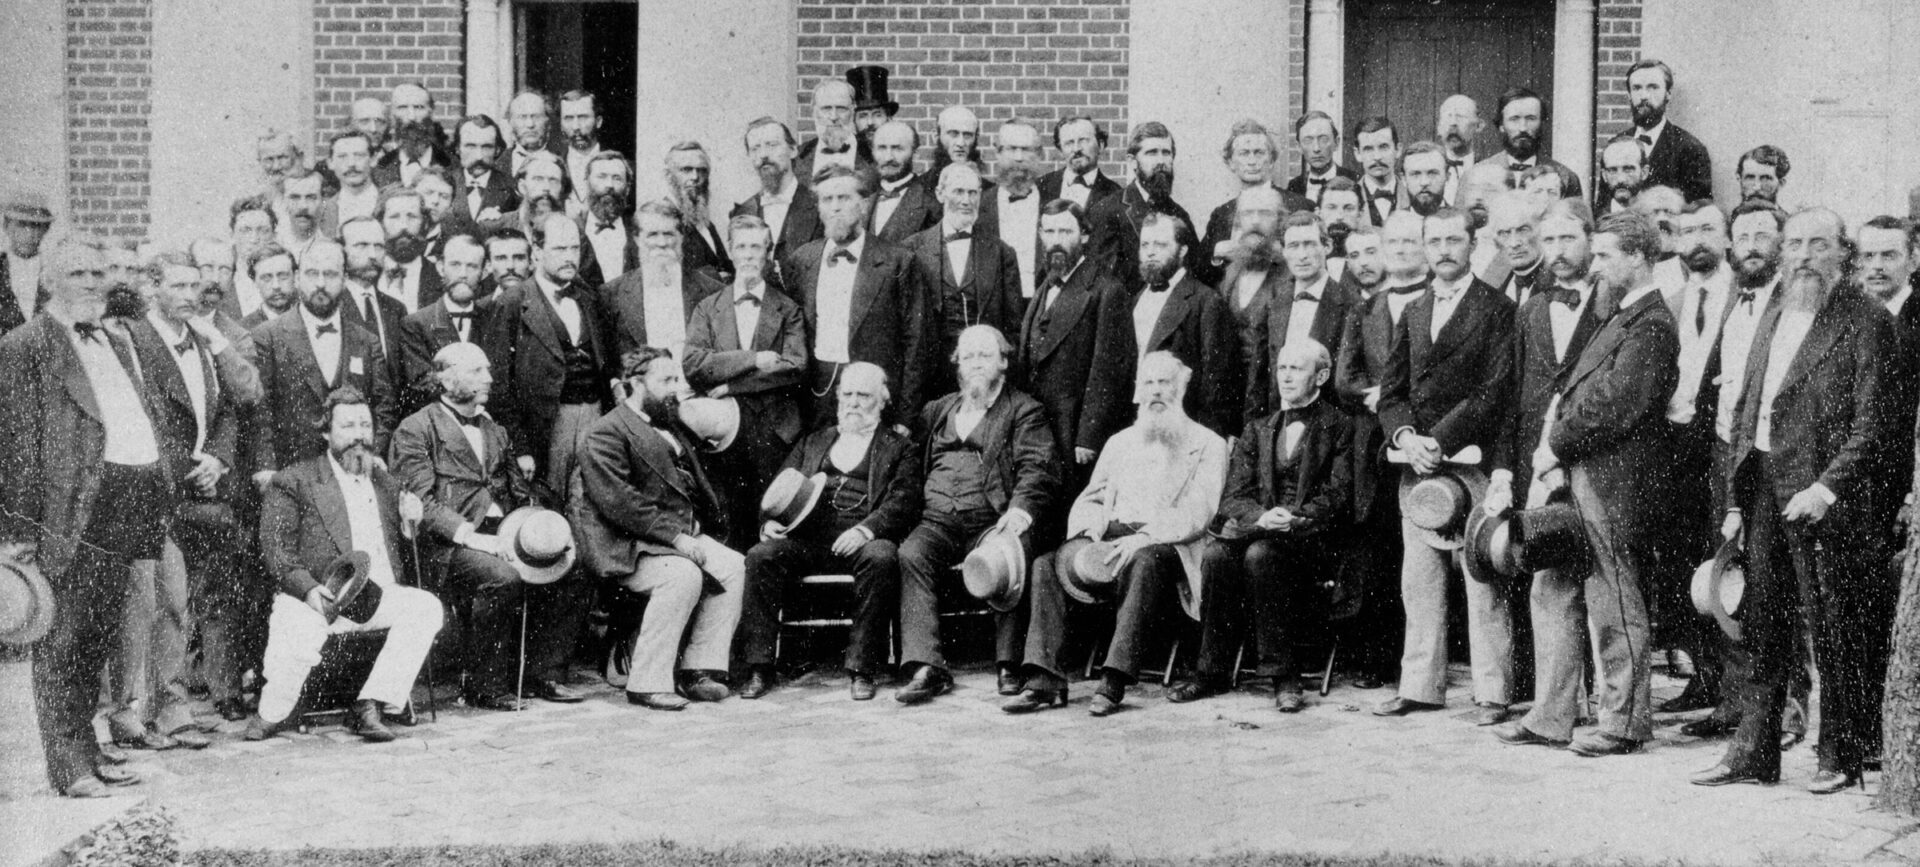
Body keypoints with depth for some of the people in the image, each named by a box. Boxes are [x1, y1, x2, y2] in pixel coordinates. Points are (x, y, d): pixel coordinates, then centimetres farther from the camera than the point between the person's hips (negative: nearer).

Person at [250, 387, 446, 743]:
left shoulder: (385, 480, 23)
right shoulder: (293, 482, 8)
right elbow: (276, 551, -2)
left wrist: (412, 518, 0)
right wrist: (309, 589, -20)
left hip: (381, 595, 4)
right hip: (321, 597, -4)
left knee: (426, 608, -24)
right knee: (295, 625, -36)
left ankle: (370, 706, -22)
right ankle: (271, 714, -9)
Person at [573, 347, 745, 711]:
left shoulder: (670, 428, 22)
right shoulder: (606, 433, -8)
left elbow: (693, 486, 27)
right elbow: (618, 503, -19)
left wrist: (694, 529, 6)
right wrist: (675, 537, -23)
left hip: (681, 534, 9)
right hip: (626, 547, -9)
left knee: (733, 565, -12)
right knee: (684, 576, -32)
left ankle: (698, 670, -9)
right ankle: (647, 683, -23)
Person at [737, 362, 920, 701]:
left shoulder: (900, 448, 16)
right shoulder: (812, 443, 27)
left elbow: (903, 503, 0)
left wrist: (865, 529, -19)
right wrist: (770, 522, -4)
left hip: (862, 541, -3)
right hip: (807, 539, 3)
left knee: (881, 558, -36)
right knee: (761, 555, -25)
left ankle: (861, 670, -29)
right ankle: (760, 669, -21)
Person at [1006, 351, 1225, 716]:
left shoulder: (1207, 446, 9)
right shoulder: (1119, 443, 26)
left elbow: (1195, 516, -6)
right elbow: (1085, 503, 20)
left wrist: (1142, 538, -22)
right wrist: (1091, 530, -5)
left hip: (1163, 547, -4)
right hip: (1109, 539, 5)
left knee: (1144, 561, -39)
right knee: (1046, 562, -22)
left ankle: (1114, 683, -41)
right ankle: (1045, 681, -28)